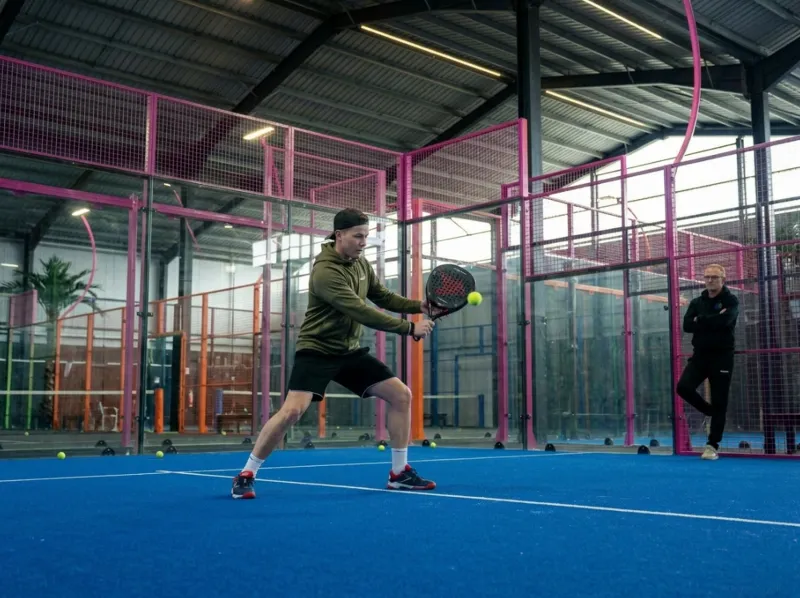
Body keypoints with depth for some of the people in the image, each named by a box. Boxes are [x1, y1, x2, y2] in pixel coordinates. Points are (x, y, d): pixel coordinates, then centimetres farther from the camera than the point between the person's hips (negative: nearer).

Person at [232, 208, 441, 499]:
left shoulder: (361, 264, 4)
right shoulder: (326, 271, -23)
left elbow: (383, 297, 13)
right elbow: (362, 312, -30)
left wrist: (419, 306, -4)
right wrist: (409, 328, -28)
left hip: (350, 351, 8)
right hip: (317, 350, -8)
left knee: (401, 395, 1)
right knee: (292, 411, -23)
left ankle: (399, 472, 11)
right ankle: (246, 475, -4)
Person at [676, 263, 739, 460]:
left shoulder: (730, 300, -2)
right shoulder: (697, 302, 10)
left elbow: (724, 321, -22)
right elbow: (687, 326, -5)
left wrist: (701, 320, -10)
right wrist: (712, 321, -14)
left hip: (722, 356, -4)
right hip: (700, 355, 4)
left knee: (719, 402, -1)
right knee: (683, 387, -15)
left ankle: (713, 446, 7)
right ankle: (711, 412, 13)